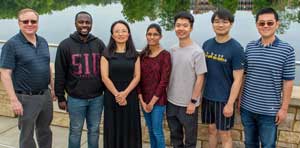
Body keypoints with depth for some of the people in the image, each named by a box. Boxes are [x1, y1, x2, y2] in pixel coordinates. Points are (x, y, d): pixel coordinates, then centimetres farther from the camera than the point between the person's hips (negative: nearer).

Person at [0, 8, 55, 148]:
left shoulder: (43, 42, 6)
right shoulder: (11, 44, -12)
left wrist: (53, 88, 13)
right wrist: (14, 100, -20)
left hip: (45, 95, 6)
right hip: (27, 98, -5)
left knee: (45, 131, 20)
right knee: (27, 135, 10)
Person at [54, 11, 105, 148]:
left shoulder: (99, 44, 2)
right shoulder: (65, 45, -5)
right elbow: (60, 74, -2)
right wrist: (60, 97, -2)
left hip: (97, 98, 2)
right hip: (75, 99, -2)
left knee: (94, 130, 15)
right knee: (75, 131, 12)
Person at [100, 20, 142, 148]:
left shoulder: (134, 55, 4)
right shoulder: (106, 54, -1)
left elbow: (137, 77, -1)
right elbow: (105, 77, -7)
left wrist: (125, 93, -14)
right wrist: (117, 94, -13)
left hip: (130, 96, 1)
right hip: (111, 97, -1)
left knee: (130, 129, 7)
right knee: (113, 129, 7)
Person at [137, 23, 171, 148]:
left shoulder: (165, 55, -10)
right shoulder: (143, 55, 4)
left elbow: (164, 81, -13)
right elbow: (138, 78, 4)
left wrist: (152, 101, -13)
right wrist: (142, 100, -4)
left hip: (158, 100, -5)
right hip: (144, 99, 5)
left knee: (157, 131, 2)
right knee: (150, 130, 16)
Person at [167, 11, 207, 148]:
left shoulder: (197, 52, -13)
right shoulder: (172, 50, 3)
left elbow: (200, 78, -13)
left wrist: (193, 101, -13)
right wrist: (165, 96, 8)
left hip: (188, 104, -5)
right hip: (171, 102, 5)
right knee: (175, 136, 20)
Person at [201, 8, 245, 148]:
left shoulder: (236, 48, -13)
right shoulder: (207, 44, 3)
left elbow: (238, 79, -14)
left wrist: (230, 103, -17)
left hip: (224, 99, -5)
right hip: (207, 96, 5)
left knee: (224, 134, 7)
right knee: (211, 129, 17)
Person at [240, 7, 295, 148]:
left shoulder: (286, 50, -8)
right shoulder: (250, 47, 2)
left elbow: (288, 82, -6)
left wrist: (284, 108, -7)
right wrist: (239, 99, 8)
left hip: (269, 110, -3)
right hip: (247, 107, 3)